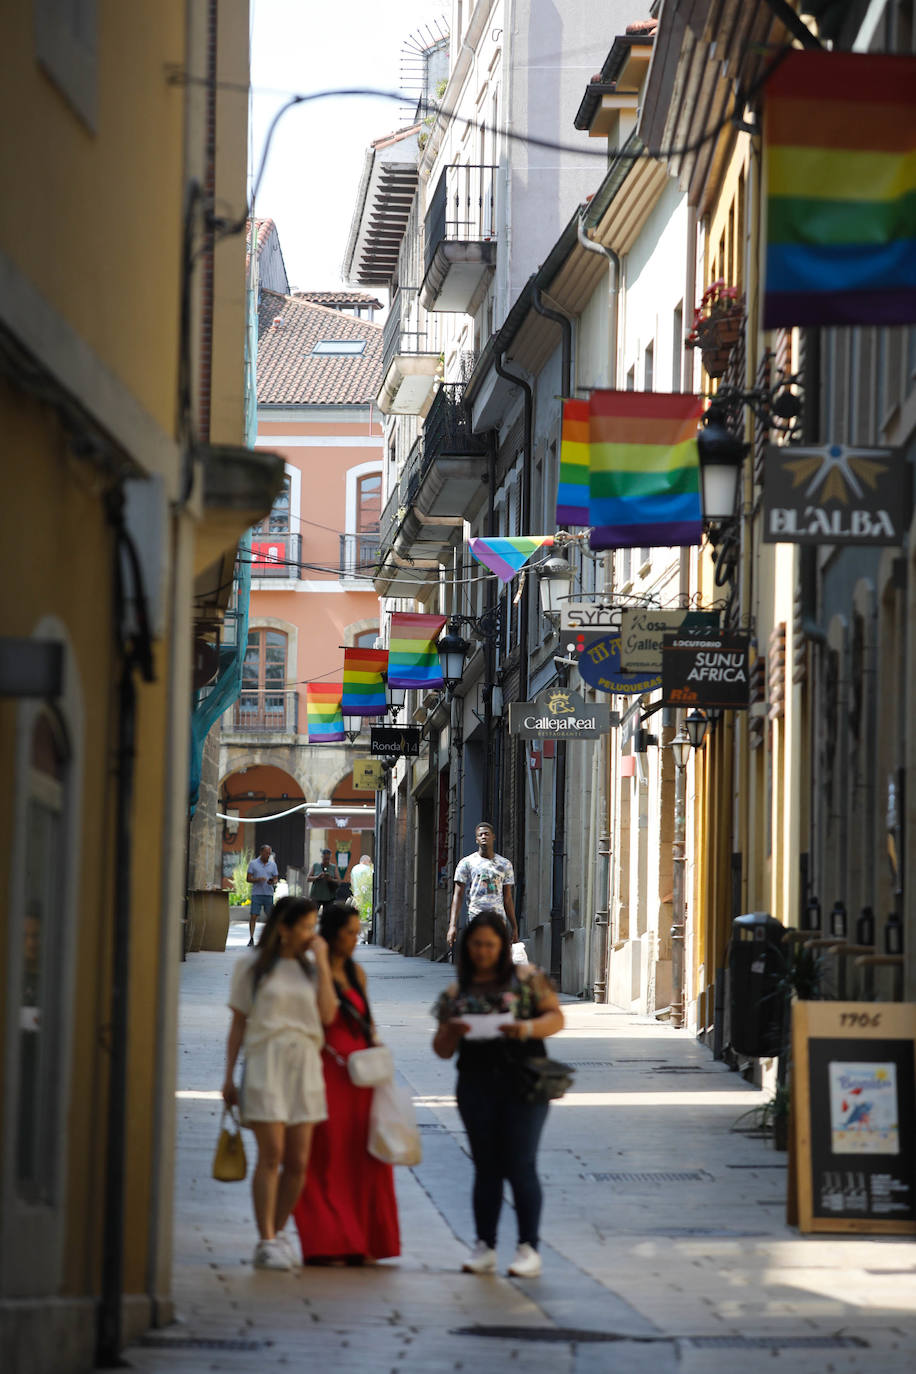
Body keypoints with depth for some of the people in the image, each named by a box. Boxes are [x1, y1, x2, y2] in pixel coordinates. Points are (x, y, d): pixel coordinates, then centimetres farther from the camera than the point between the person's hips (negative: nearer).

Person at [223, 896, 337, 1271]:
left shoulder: (311, 966, 11)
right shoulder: (251, 965, 4)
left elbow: (327, 1015, -3)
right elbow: (238, 1023, 6)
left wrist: (321, 962, -2)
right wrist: (229, 1077, 2)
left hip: (305, 1065, 4)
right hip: (265, 1061, -4)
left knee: (298, 1161, 2)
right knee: (271, 1154, -11)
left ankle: (277, 1233, 18)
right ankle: (267, 1242, -9)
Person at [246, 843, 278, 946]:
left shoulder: (272, 865, 10)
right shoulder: (253, 863, 3)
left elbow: (276, 879, 11)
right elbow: (248, 878, 1)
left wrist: (273, 882, -12)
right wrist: (257, 880, -18)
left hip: (269, 894, 2)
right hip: (256, 894, -2)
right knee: (253, 916, -9)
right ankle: (251, 938, -6)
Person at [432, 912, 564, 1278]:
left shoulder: (526, 978, 4)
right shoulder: (456, 992, 12)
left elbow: (556, 1017, 2)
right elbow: (442, 1050, 12)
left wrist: (528, 1028, -17)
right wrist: (451, 1031, -11)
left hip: (522, 1083, -3)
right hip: (476, 1084, 3)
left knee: (520, 1165, -7)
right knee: (486, 1167, 6)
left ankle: (528, 1248, -4)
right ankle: (484, 1247, 10)